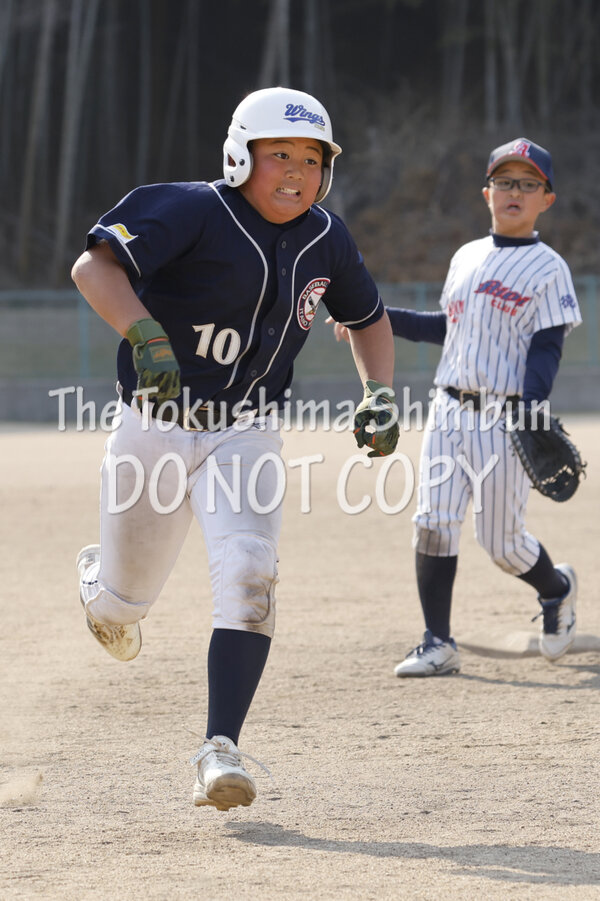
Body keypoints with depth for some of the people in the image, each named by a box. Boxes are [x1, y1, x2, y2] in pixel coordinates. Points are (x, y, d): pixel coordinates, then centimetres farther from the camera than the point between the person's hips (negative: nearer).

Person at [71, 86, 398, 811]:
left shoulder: (325, 241, 1)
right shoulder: (192, 212, -17)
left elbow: (368, 318, 20)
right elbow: (93, 268, -30)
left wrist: (379, 393, 4)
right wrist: (145, 336, -46)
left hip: (247, 432, 3)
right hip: (156, 426, -3)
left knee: (248, 575, -21)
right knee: (126, 603, 10)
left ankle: (219, 752, -21)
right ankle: (100, 580, 49)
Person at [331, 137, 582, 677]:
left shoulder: (548, 269, -4)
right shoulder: (467, 258, 15)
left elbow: (547, 349, -10)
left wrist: (531, 406, -25)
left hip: (502, 420, -5)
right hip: (448, 410, 5)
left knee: (503, 545, -1)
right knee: (434, 526, -5)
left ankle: (557, 590, 30)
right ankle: (439, 644, 1)